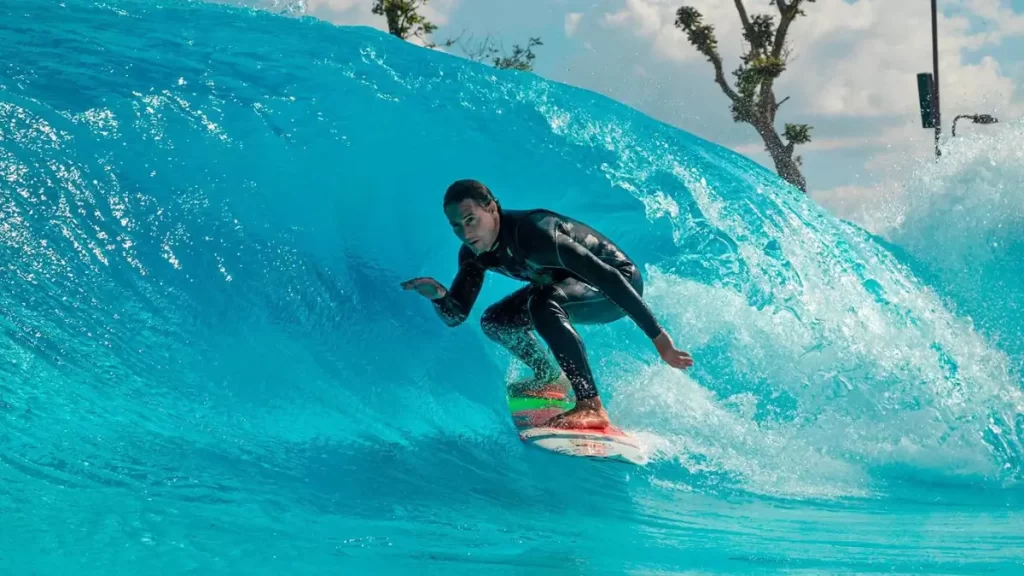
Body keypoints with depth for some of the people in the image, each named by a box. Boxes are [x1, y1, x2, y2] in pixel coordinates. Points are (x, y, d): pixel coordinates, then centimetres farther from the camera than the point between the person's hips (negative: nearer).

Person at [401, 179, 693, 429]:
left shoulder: (532, 232, -35)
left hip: (618, 282, -8)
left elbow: (607, 276, -37)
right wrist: (439, 295, -30)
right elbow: (455, 316, -5)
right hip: (572, 285, 8)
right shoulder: (474, 253, -10)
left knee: (542, 302, -35)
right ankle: (550, 376, 26)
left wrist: (657, 336, -39)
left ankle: (591, 407, -38)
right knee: (495, 322, 3)